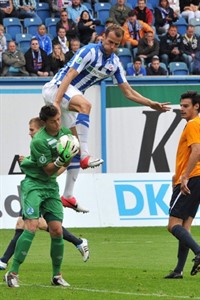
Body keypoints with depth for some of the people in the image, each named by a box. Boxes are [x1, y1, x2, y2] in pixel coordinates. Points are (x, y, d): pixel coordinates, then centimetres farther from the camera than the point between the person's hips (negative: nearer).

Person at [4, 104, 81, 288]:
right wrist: (61, 160, -34)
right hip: (33, 184, -6)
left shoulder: (64, 132, 3)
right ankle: (13, 273, -17)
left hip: (51, 187, 6)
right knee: (31, 227, -20)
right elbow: (49, 170, -16)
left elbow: (64, 165, 12)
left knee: (57, 231, -1)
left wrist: (71, 155, -10)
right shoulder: (39, 141, -19)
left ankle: (57, 275, 13)